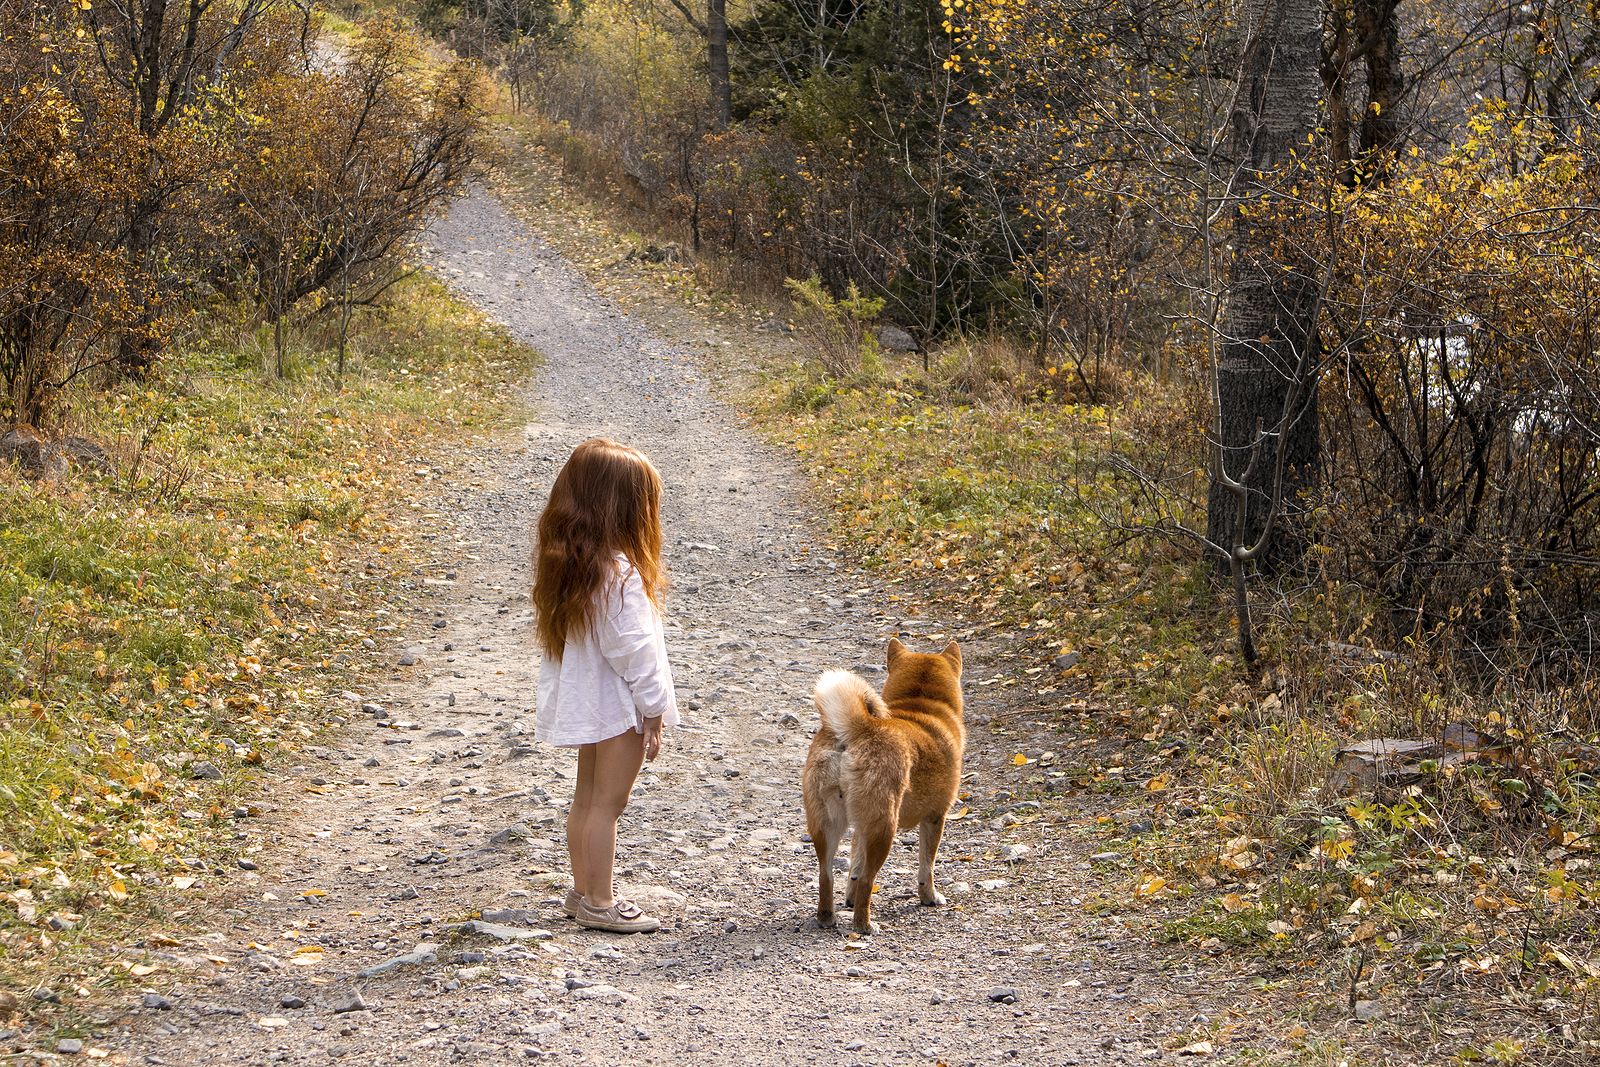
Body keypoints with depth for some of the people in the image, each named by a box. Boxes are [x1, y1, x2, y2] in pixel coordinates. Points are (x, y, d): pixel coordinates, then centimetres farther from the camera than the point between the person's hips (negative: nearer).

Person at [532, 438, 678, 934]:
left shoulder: (562, 562, 2)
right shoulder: (619, 573, -24)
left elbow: (557, 633, 8)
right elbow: (633, 650, -21)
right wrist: (654, 712, -13)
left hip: (584, 701, 9)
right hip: (620, 705, -8)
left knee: (587, 797, 17)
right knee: (607, 802, 0)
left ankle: (583, 891, 27)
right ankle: (599, 904, 7)